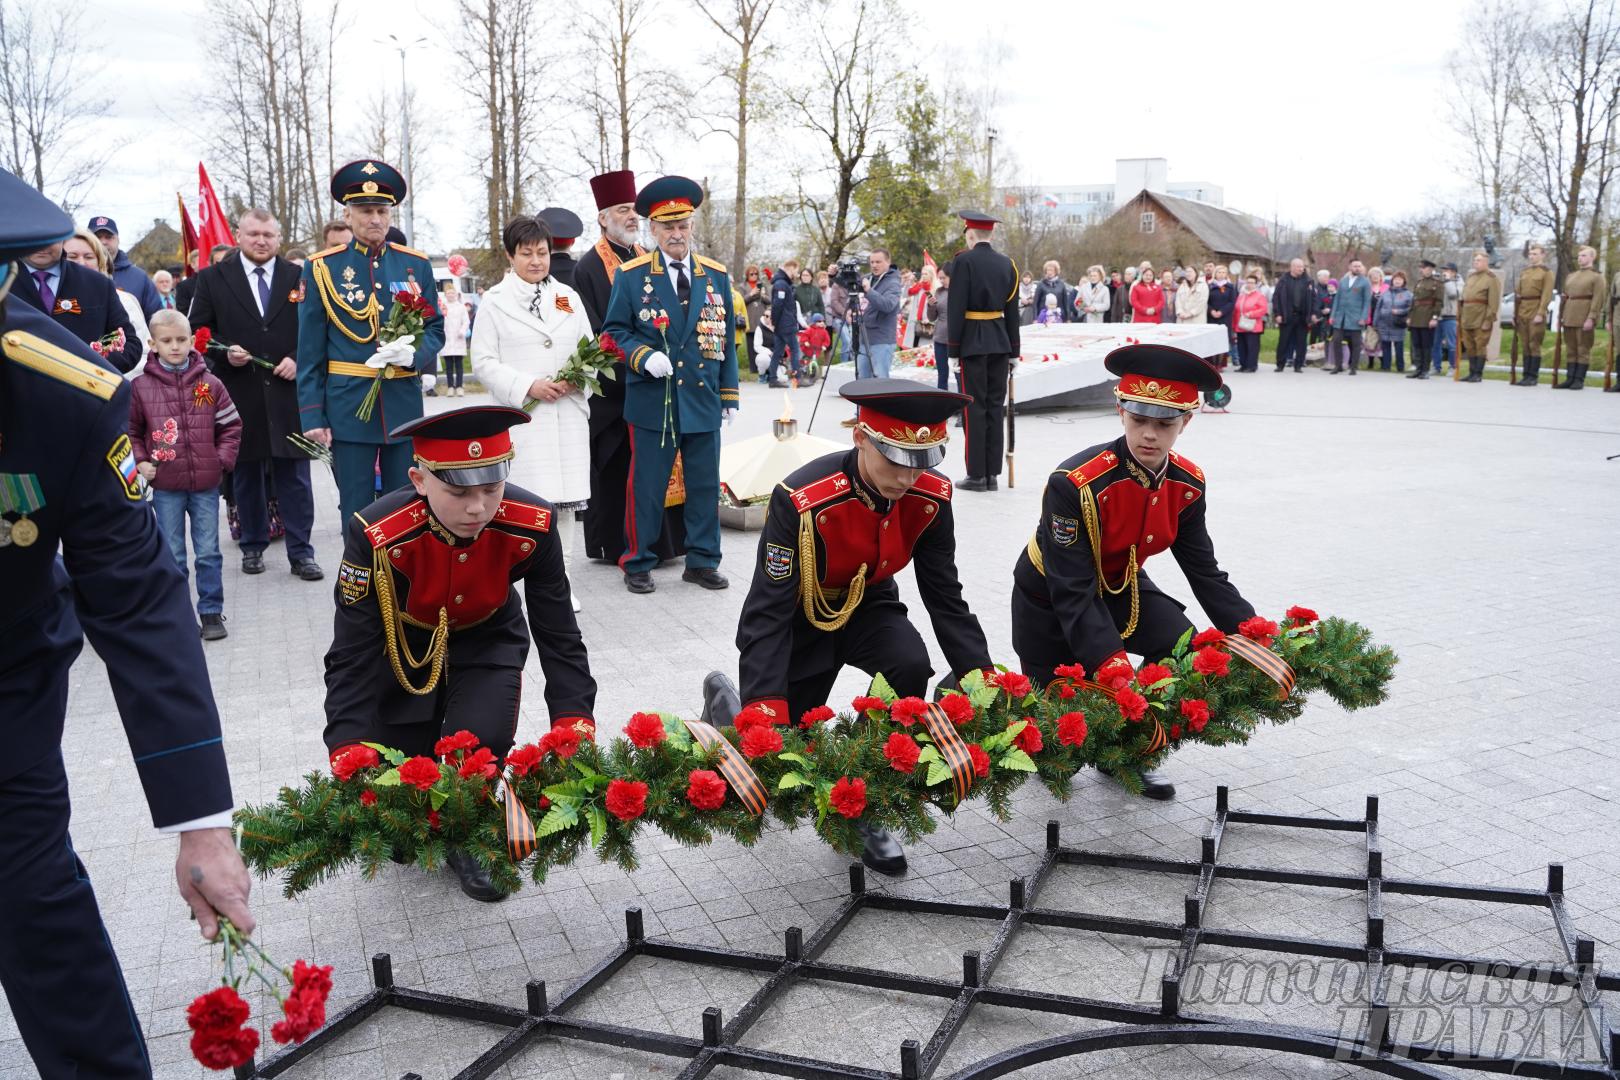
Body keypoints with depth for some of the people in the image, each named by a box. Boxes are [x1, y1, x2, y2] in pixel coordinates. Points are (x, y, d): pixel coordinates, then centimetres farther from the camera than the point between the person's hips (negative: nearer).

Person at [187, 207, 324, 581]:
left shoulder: (298, 278, 7)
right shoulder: (213, 278, 6)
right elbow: (198, 330, 5)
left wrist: (298, 359, -9)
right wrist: (225, 351, -12)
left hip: (287, 393, 0)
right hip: (239, 395, 1)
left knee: (294, 476, 1)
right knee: (246, 475, 11)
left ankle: (301, 553, 6)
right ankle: (253, 546, 24)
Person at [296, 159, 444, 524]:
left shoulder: (416, 265, 7)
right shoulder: (322, 268, 1)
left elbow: (435, 329, 11)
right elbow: (310, 350, 1)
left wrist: (413, 353, -12)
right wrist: (312, 415, -5)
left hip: (404, 404, 2)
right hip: (348, 407, -2)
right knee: (356, 511, 3)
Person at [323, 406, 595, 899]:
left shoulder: (532, 524, -29)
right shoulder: (376, 535, -33)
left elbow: (559, 636, -19)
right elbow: (352, 654, -26)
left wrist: (575, 731, -30)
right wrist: (348, 761, -35)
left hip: (489, 642, 0)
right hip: (404, 646, 0)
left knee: (481, 741, -24)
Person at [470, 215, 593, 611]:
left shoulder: (568, 297, 14)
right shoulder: (496, 300, 3)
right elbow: (483, 361, -1)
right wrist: (528, 386, -12)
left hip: (569, 412, 3)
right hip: (521, 414, -3)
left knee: (565, 498, 4)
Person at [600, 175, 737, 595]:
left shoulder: (717, 275, 8)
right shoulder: (631, 275, 0)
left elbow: (727, 338, 11)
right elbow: (615, 331, 4)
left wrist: (729, 394, 8)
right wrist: (644, 357, -15)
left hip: (704, 400, 3)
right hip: (652, 401, -3)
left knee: (705, 485, 8)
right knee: (647, 487, 3)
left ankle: (702, 561, 20)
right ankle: (637, 563, 16)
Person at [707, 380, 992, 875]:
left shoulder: (931, 495, -20)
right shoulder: (801, 500, -34)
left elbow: (945, 598, -11)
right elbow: (768, 612, -32)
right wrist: (765, 715, -39)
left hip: (868, 608, 3)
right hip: (803, 618, -3)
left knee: (910, 667, -30)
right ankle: (725, 701, 37)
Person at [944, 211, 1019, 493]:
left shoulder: (963, 261, -8)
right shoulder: (1007, 264, 8)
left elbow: (956, 309, -12)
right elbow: (1013, 311, 10)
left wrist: (953, 349, -7)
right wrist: (1013, 351, 14)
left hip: (973, 342, -5)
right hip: (1000, 342, 5)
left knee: (974, 407, -2)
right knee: (996, 407, 8)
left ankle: (977, 475, -1)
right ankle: (992, 474, 11)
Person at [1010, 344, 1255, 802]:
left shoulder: (1187, 484, -15)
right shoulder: (1074, 484, -34)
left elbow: (1204, 571, -6)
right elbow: (1072, 593, -36)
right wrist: (1110, 663, -47)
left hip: (1121, 586, 5)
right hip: (1049, 597, -5)